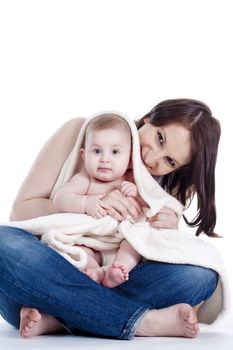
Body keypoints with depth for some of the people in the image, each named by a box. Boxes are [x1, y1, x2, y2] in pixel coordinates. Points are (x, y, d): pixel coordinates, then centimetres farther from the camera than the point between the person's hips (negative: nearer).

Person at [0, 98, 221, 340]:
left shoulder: (168, 185, 5)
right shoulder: (81, 132, -5)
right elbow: (21, 209, -7)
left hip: (108, 287, 2)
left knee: (201, 272, -22)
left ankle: (55, 318, -27)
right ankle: (143, 321, -31)